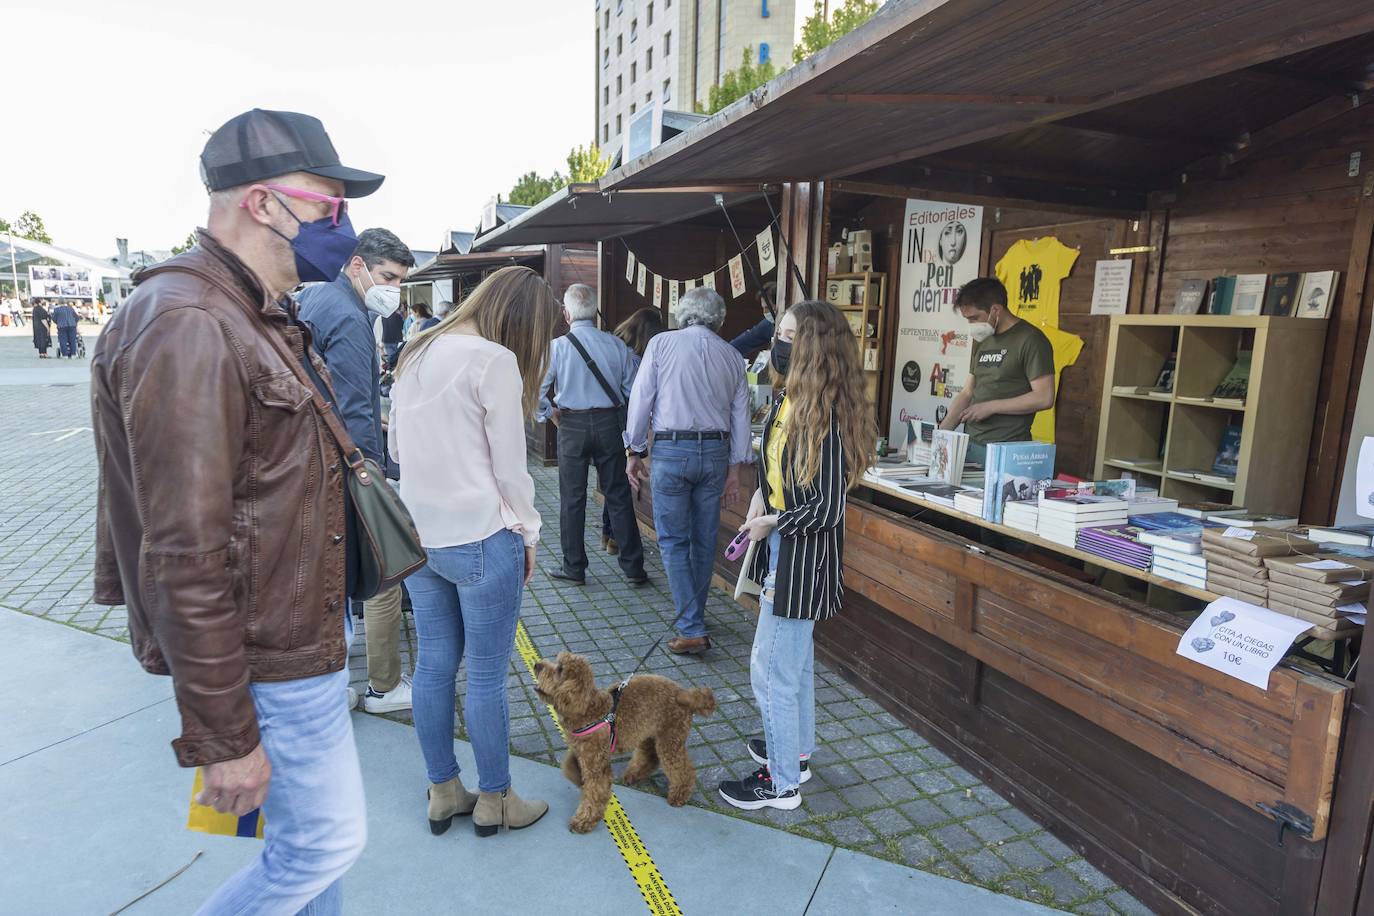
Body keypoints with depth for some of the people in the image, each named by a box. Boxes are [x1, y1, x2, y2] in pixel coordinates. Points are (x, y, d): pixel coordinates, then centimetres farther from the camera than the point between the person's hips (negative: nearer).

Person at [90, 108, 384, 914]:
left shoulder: (258, 320, 10)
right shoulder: (187, 328, -23)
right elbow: (184, 559, -25)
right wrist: (221, 736, -20)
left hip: (303, 631, 10)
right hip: (269, 658, -10)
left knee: (307, 830, 23)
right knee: (328, 839, 6)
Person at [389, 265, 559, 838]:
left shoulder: (416, 353, 10)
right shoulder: (494, 360, -14)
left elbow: (396, 447, 16)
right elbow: (509, 465, -12)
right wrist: (527, 533, 0)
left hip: (416, 535, 8)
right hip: (479, 539, -7)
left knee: (434, 665, 16)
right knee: (487, 676, 7)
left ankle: (443, 793, 31)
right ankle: (493, 800, 23)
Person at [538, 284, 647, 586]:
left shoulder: (556, 347, -8)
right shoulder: (616, 344, -3)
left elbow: (536, 389, -9)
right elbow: (632, 389, -1)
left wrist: (551, 413, 6)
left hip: (572, 426, -2)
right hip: (610, 424, 2)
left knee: (572, 499, 9)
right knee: (618, 497, 9)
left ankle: (574, 567, 18)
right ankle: (633, 567, 15)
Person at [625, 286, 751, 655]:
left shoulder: (661, 344, -1)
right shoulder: (732, 355, 9)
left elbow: (641, 400, -3)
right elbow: (741, 415, 10)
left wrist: (634, 451, 6)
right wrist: (734, 469, 15)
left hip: (671, 449, -4)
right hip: (716, 452, 4)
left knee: (674, 540, 3)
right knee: (704, 539, 15)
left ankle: (691, 630, 0)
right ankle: (694, 615, 30)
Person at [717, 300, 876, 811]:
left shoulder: (824, 416, -24)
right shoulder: (790, 400, 4)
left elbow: (827, 508, -24)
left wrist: (771, 522, -13)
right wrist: (762, 495, 1)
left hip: (801, 559, -10)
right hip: (784, 554, 10)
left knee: (772, 669, 2)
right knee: (795, 659, 23)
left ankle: (781, 783, 20)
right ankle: (796, 751, 42)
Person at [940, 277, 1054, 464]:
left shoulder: (1030, 340, -7)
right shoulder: (982, 341, 16)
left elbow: (1044, 398, -13)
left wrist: (990, 407, -12)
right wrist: (941, 432, 6)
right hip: (970, 445, 6)